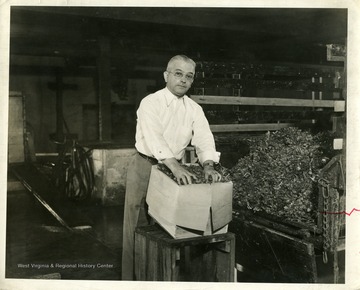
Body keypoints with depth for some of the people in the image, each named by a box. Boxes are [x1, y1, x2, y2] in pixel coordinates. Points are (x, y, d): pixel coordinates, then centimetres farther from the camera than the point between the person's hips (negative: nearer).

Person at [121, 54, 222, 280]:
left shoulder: (195, 109, 2)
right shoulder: (150, 103, -13)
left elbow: (204, 139, -10)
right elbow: (154, 138, -29)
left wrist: (208, 166, -30)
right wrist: (176, 167, -42)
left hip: (175, 169, 4)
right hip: (146, 167, -4)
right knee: (138, 226, 3)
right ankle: (132, 278, 15)